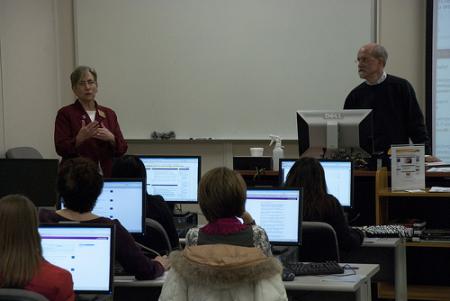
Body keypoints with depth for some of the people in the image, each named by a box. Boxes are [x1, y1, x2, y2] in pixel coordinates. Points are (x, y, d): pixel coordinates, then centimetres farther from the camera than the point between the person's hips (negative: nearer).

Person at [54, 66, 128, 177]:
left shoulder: (109, 114, 11)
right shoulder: (65, 113, -1)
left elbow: (121, 149, 6)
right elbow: (61, 148, -9)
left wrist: (111, 138, -13)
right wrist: (80, 138, -25)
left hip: (107, 176, 3)